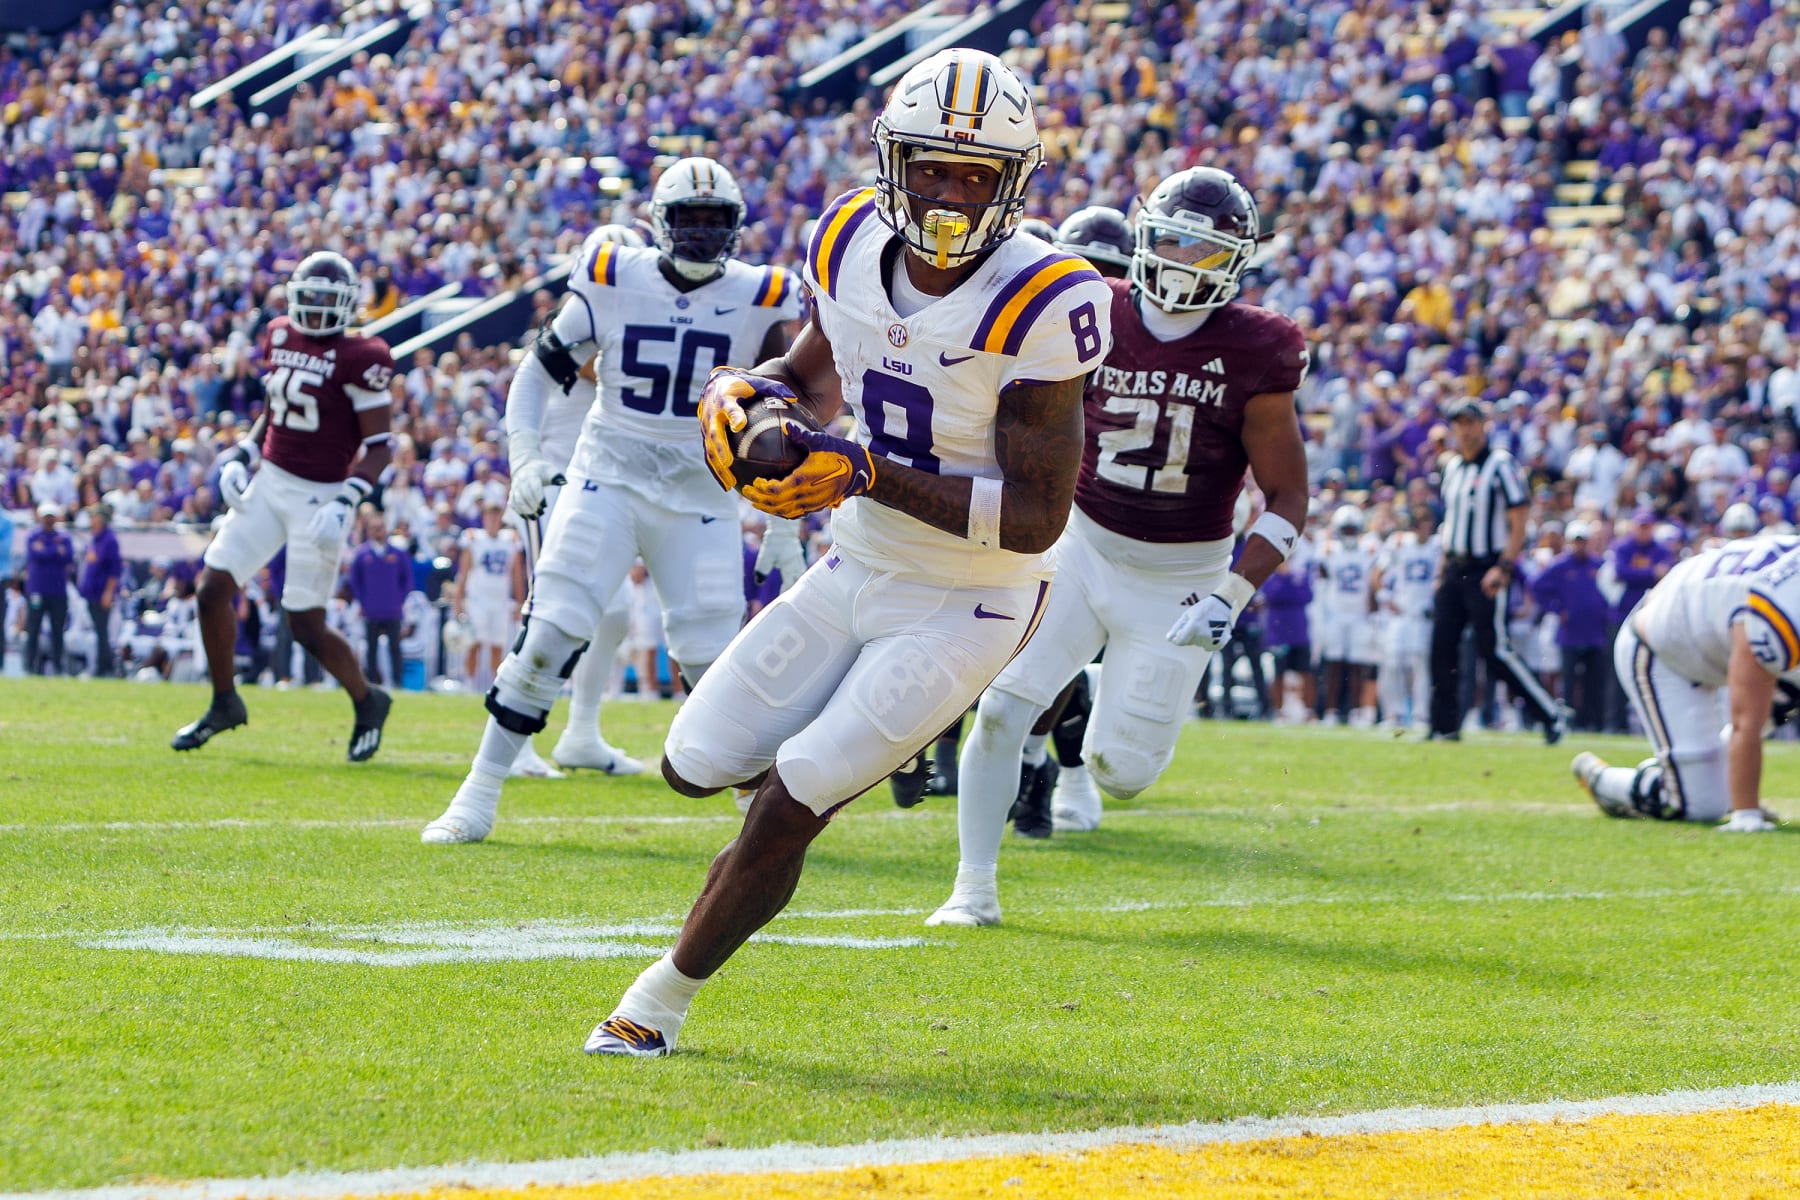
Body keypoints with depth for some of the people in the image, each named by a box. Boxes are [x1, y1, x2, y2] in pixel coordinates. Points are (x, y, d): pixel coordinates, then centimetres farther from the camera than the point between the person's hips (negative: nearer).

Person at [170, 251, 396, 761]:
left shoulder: (358, 359, -15)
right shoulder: (281, 338, 5)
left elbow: (379, 446, -14)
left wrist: (345, 503, -24)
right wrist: (241, 456, 7)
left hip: (319, 497, -6)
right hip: (270, 483, 6)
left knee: (306, 625, -3)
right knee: (213, 588, 0)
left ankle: (367, 701, 23)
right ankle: (224, 703, 19)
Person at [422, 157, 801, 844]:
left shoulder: (758, 301, -2)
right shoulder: (612, 282, -2)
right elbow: (543, 368, 5)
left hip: (701, 496, 1)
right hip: (609, 478, -1)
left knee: (715, 662, -4)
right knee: (549, 635, -11)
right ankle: (478, 799, -4)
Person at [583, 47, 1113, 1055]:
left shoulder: (1040, 306, -25)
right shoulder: (854, 246, -6)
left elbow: (1036, 517, -24)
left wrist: (867, 475, -30)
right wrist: (741, 396, -9)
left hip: (965, 606, -6)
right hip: (855, 578, 6)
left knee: (786, 810, -8)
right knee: (699, 766, 6)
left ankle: (666, 999, 13)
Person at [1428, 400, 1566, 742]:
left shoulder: (1500, 464, -9)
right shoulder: (1452, 466, 14)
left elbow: (1518, 522, -13)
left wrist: (1503, 568, -21)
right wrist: (1444, 566, 16)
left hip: (1487, 570, -7)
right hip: (1454, 569, 7)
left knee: (1495, 650, -12)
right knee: (1443, 647, 2)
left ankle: (1551, 715, -3)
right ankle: (1445, 725, 10)